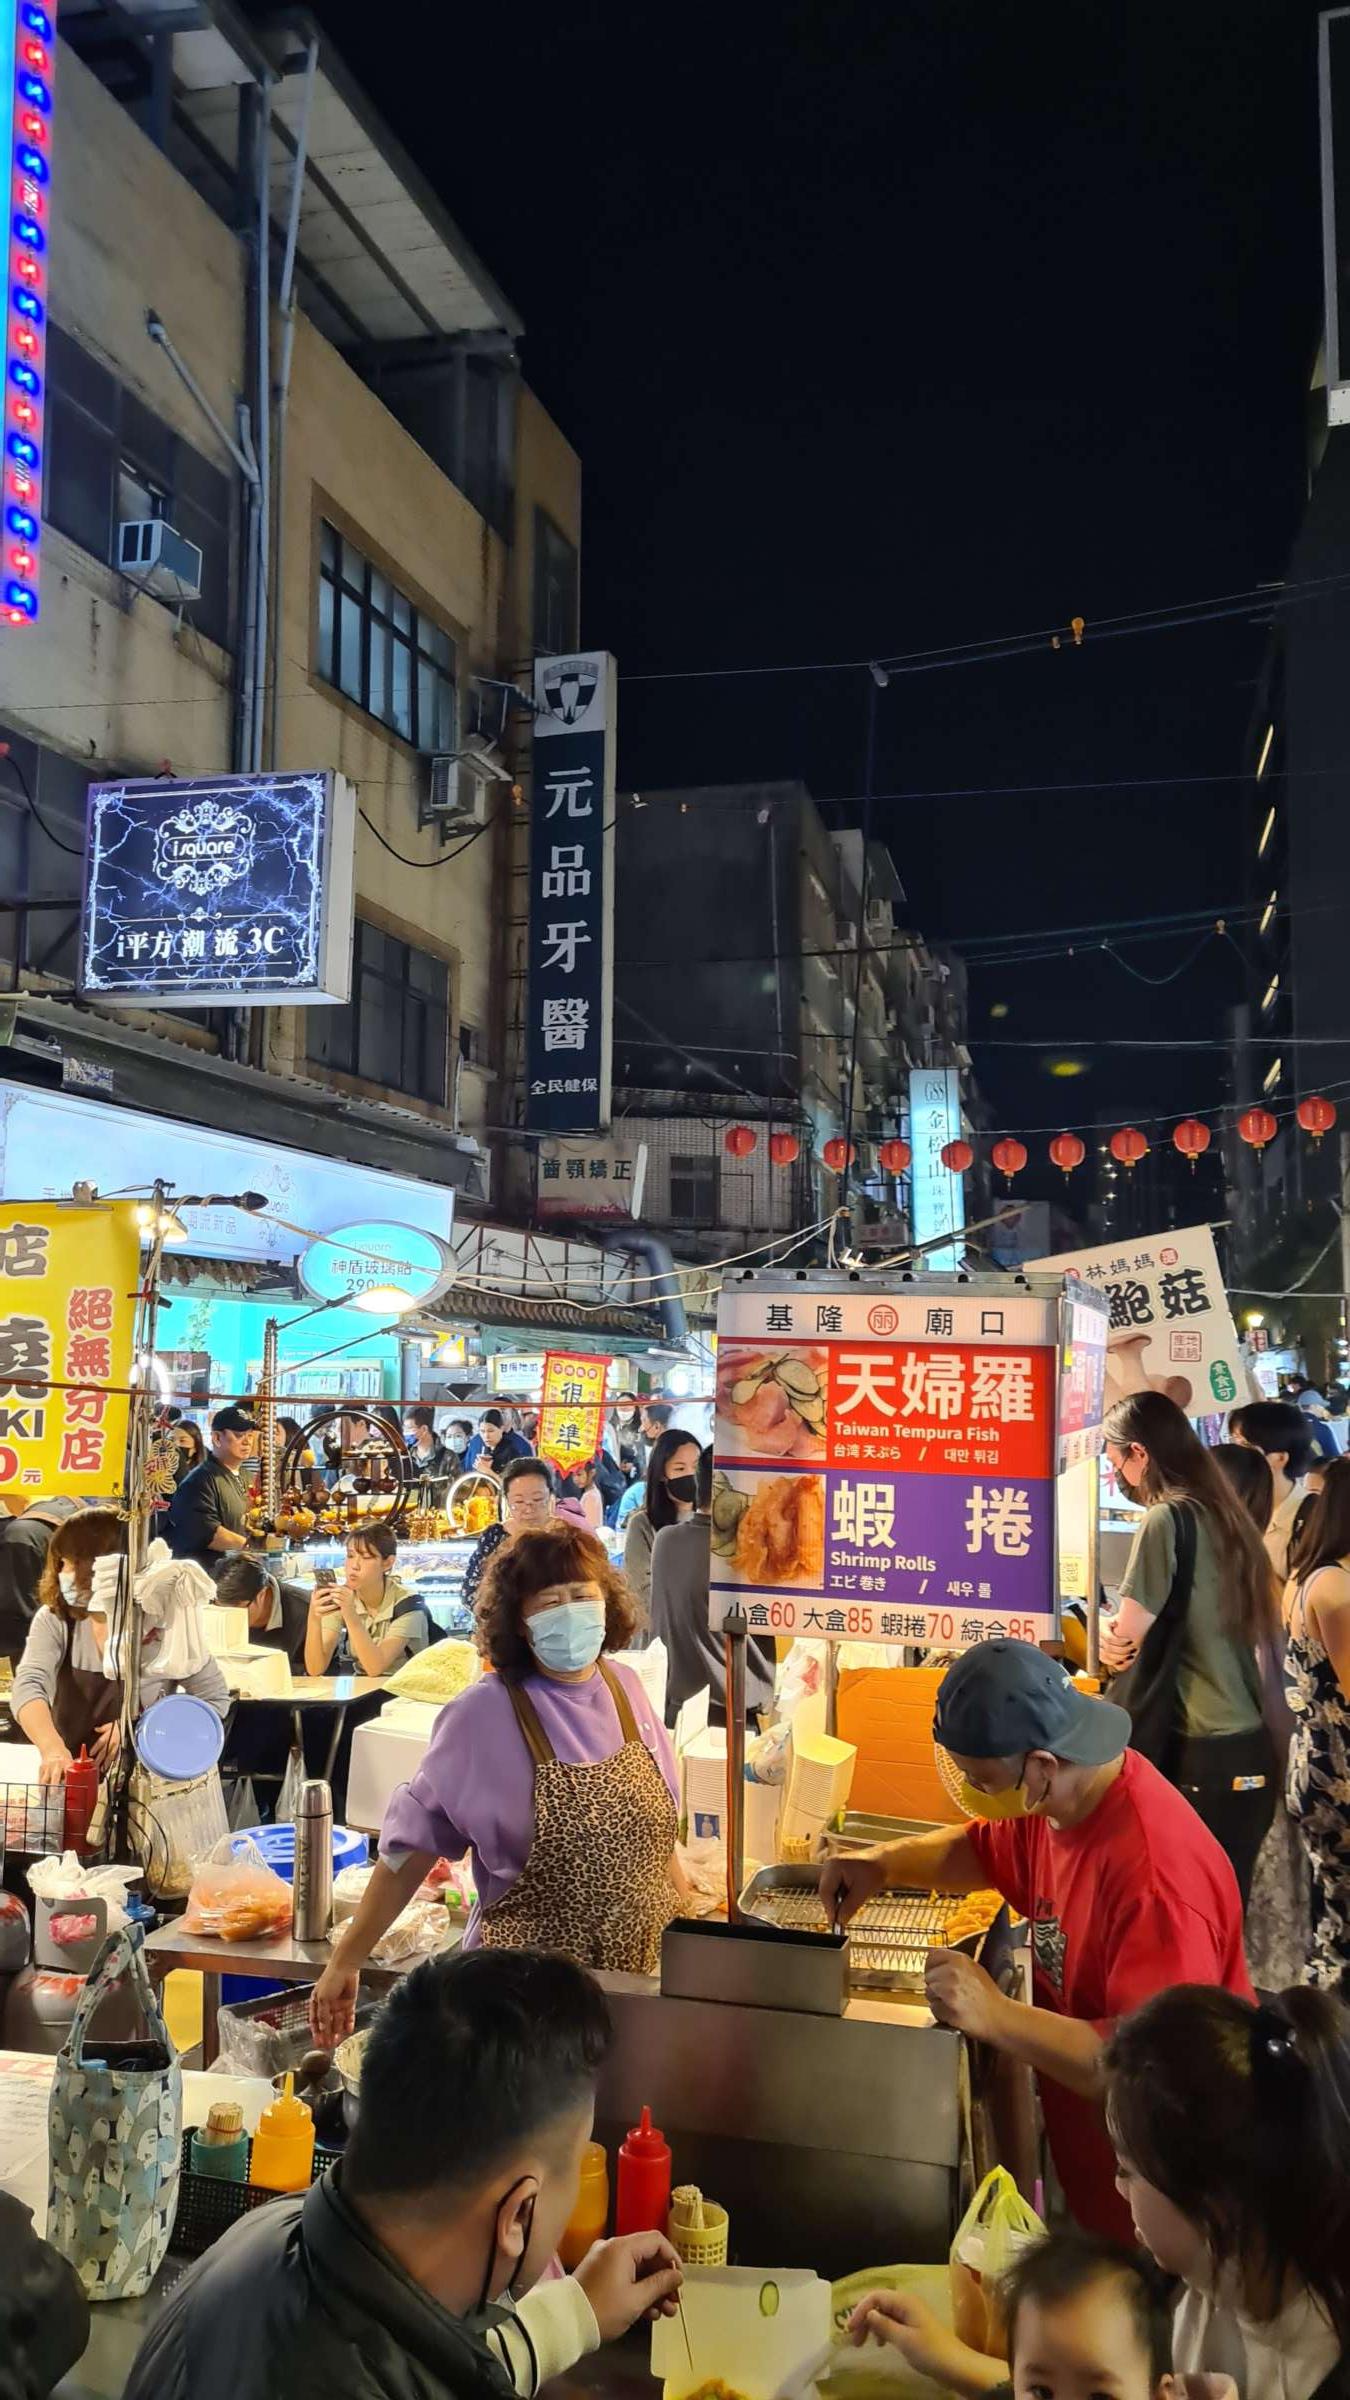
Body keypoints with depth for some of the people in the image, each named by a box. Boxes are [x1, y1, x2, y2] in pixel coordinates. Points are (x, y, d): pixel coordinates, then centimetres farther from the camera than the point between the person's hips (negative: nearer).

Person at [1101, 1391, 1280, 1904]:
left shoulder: (1167, 1518, -15)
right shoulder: (1228, 1514, 9)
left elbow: (1130, 1633, -13)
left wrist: (1113, 1638, 8)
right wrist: (1126, 1636, 5)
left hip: (1203, 1752, -8)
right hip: (1253, 1745, 8)